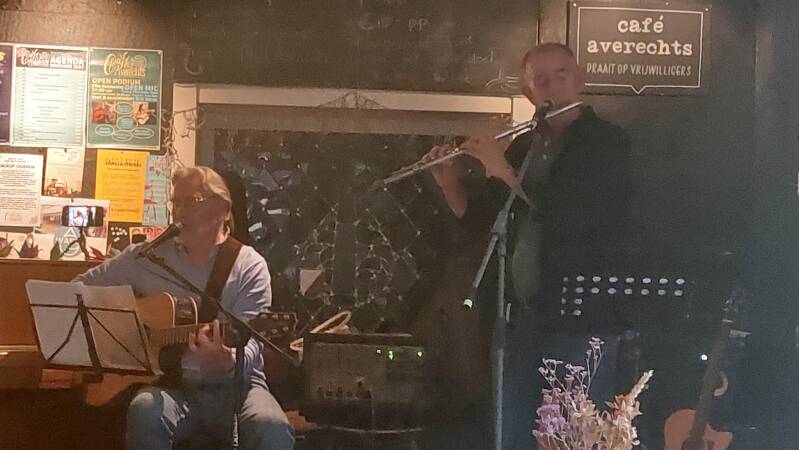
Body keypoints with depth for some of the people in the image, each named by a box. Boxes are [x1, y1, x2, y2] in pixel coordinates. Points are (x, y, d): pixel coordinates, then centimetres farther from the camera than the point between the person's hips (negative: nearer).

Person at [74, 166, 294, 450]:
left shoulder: (249, 266, 1)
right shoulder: (146, 257, 8)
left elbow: (247, 340, -10)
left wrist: (227, 361, -33)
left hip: (234, 386, -2)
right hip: (171, 385, 2)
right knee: (145, 412, -34)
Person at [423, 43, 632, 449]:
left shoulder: (608, 143, -7)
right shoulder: (522, 147, 11)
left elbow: (573, 219, -22)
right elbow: (479, 221, 16)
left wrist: (504, 172, -16)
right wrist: (450, 183, -2)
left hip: (582, 322, -6)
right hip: (522, 318, 6)